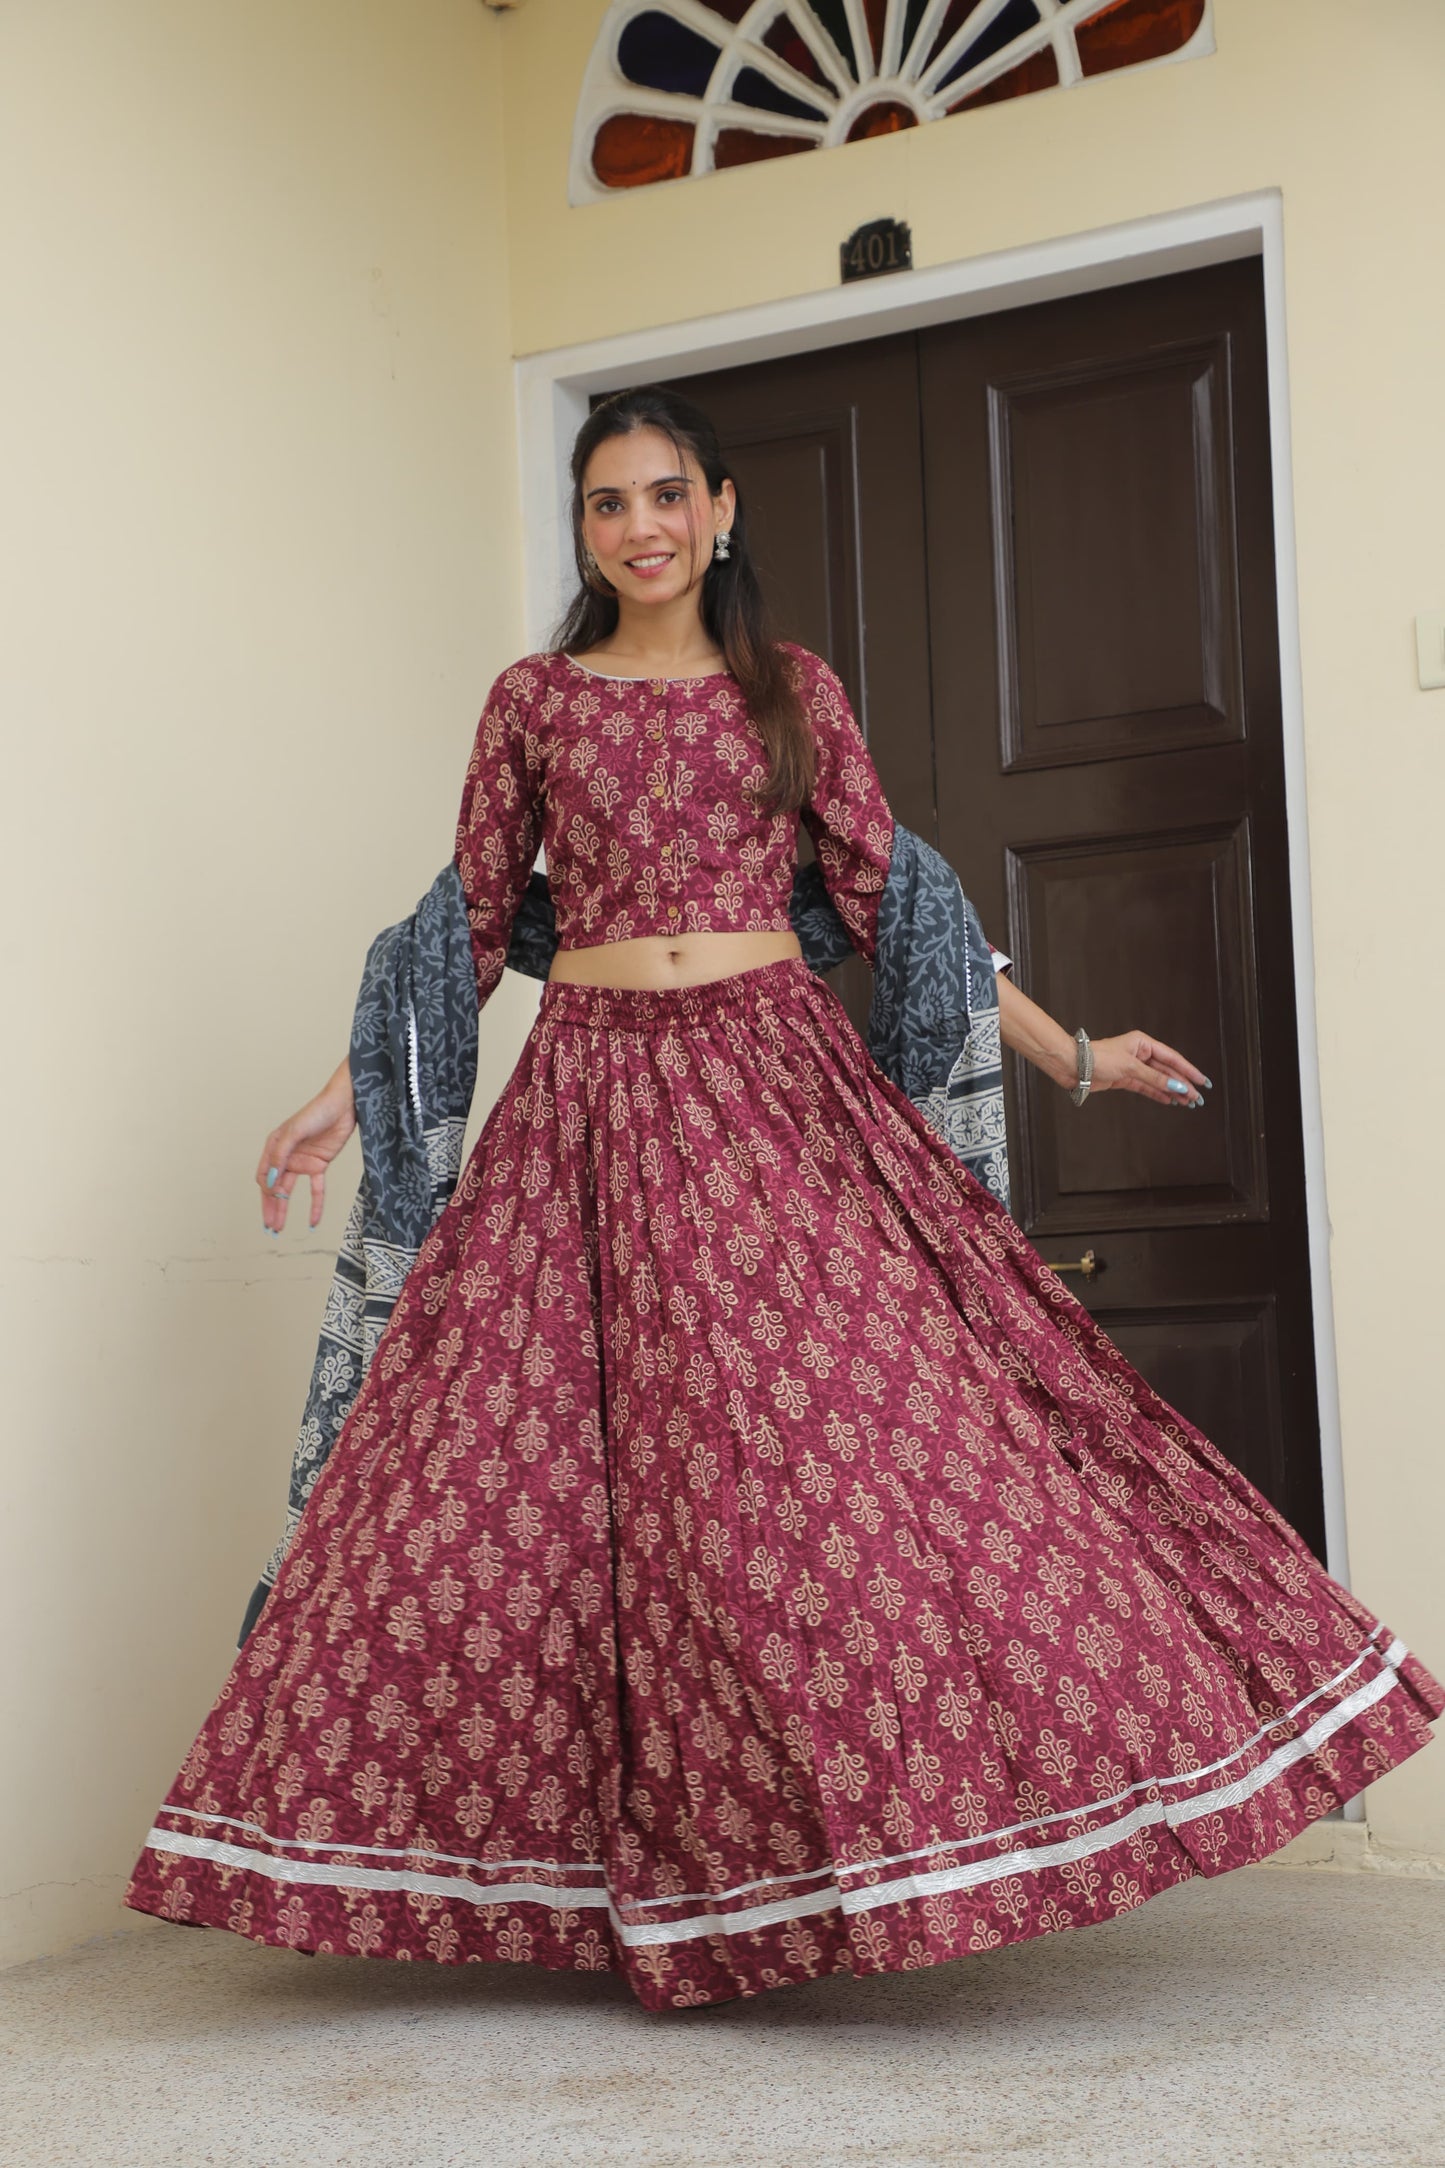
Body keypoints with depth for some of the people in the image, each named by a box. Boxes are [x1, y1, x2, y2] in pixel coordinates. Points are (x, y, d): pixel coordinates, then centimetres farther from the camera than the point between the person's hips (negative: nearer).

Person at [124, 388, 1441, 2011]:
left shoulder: (791, 690, 10)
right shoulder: (531, 702, 10)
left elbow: (886, 901, 10)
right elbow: (469, 929, 13)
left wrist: (1071, 1051, 7)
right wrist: (346, 1095, 8)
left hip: (780, 1088, 0)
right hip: (592, 1101, 0)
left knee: (850, 1444, -8)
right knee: (590, 1470, -3)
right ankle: (656, 1879, 10)